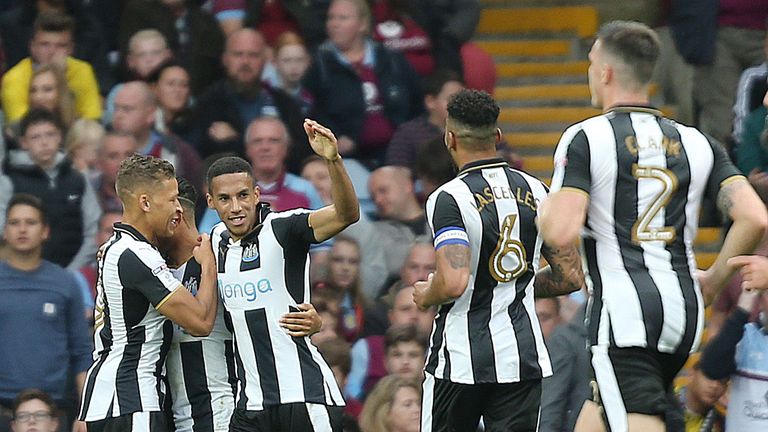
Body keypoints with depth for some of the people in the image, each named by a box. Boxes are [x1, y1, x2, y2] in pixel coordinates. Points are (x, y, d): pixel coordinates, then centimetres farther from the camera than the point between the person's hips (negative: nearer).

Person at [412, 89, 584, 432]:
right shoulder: (535, 191, 6)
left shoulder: (448, 198, -11)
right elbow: (571, 277, 9)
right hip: (523, 358, 4)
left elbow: (453, 283, -23)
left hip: (460, 357, -4)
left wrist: (425, 295, -1)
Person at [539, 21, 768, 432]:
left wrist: (545, 210, 8)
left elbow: (561, 231, -15)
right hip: (684, 309, 6)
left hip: (623, 309, -6)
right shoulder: (696, 143, 11)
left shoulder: (585, 138, -5)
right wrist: (714, 278, 15)